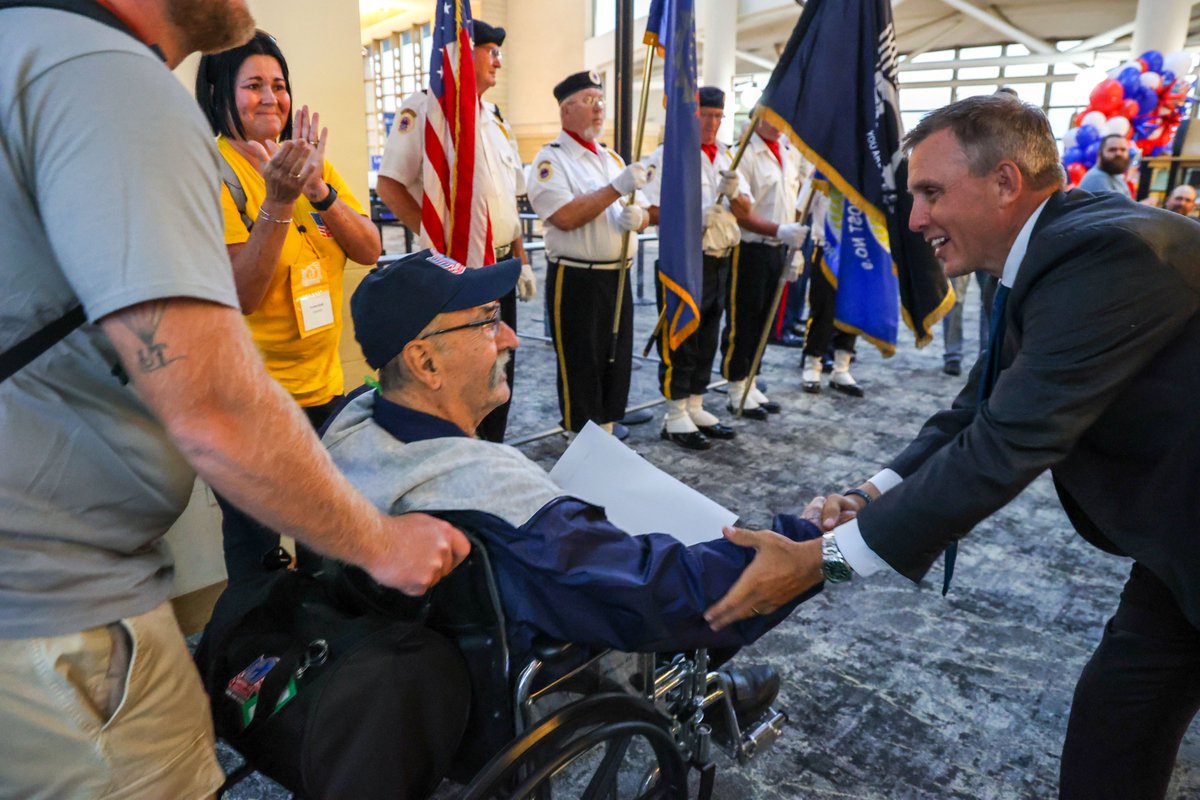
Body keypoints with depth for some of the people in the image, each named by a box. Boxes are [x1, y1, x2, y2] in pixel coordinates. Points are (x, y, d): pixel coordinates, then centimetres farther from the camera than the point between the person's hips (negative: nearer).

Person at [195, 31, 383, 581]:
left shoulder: (309, 161, 8)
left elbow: (369, 251, -4)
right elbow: (241, 295, -20)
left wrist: (318, 189, -19)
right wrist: (277, 202, -29)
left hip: (324, 385, 6)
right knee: (256, 546, 10)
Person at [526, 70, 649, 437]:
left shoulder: (612, 157, 17)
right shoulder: (551, 159, -5)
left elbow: (643, 216, 16)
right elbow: (565, 217, -20)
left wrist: (637, 217, -8)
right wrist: (617, 188, -20)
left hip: (618, 278, 7)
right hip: (575, 280, -7)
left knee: (617, 364, 12)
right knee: (580, 370, 1)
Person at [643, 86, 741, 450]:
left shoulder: (726, 157, 15)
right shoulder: (667, 156, -6)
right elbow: (650, 212, -14)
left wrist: (733, 193, -8)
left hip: (719, 261, 7)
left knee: (707, 340, 13)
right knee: (679, 341, -2)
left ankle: (695, 408, 25)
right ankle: (676, 417, 9)